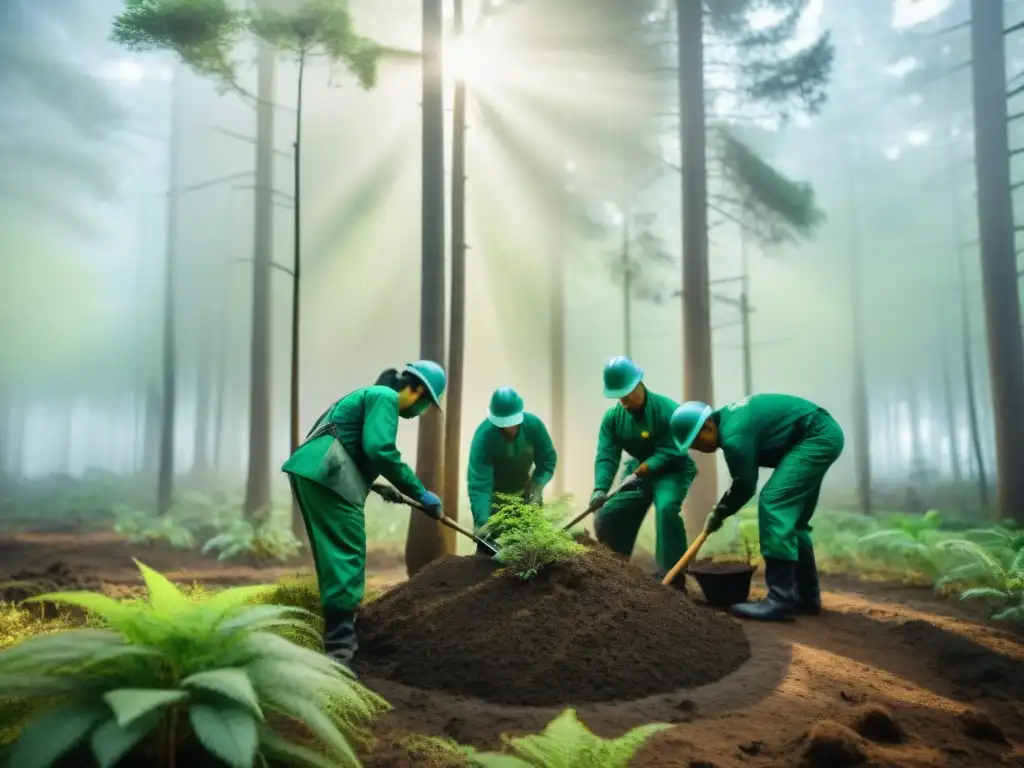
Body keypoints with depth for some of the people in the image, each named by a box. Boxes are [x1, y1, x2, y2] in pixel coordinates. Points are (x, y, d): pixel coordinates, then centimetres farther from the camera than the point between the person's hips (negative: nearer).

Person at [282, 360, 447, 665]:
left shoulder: (374, 396, 28)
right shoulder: (385, 397, -3)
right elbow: (380, 450, -17)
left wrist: (387, 488, 40)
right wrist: (420, 493, -11)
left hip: (311, 472, 10)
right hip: (326, 475, -10)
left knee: (337, 556, 14)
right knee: (346, 557, -9)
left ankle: (340, 639, 22)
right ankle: (339, 651, -10)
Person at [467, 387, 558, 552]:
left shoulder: (534, 424, -25)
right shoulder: (483, 436, -35)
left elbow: (548, 459, -12)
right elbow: (479, 484, -38)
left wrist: (538, 485, -29)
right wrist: (481, 523, -46)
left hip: (524, 490, 3)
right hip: (494, 494, -3)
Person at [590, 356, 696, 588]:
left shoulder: (667, 409, -24)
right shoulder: (612, 417, -9)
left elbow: (669, 452, -28)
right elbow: (606, 456, -16)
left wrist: (638, 473, -37)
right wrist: (600, 488, -32)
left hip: (672, 471, -6)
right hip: (639, 472, 6)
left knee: (666, 508, -34)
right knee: (606, 517, 1)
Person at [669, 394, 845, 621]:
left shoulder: (733, 437, -23)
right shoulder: (727, 418, 7)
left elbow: (745, 486, -12)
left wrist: (720, 512, 2)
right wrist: (722, 507, 14)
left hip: (817, 438, -11)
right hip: (823, 435, 11)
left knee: (773, 503, -17)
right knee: (792, 518, 13)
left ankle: (780, 600, -18)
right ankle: (807, 596, 19)